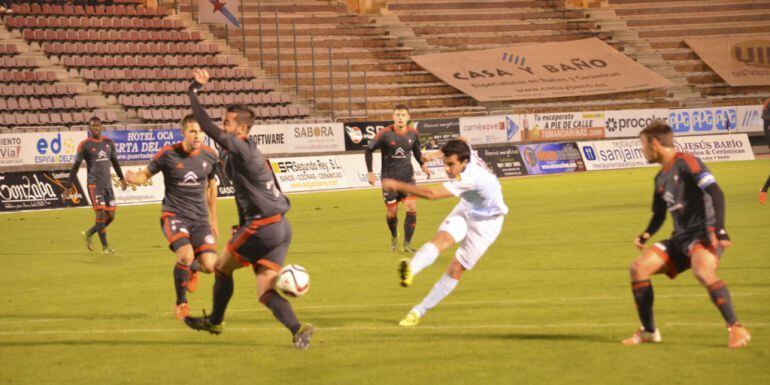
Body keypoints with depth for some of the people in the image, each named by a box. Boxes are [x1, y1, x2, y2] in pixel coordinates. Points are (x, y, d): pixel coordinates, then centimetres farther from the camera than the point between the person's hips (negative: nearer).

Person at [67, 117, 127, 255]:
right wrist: (69, 186, -6)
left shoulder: (108, 143, 9)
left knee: (110, 216, 4)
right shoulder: (85, 145, -5)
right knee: (101, 213, -11)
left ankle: (88, 234, 26)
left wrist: (122, 178, 27)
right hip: (94, 184, -6)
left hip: (107, 183, 6)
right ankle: (105, 246, -3)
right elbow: (76, 165, -4)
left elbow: (115, 161, 22)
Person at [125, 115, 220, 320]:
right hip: (174, 215, -3)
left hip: (200, 218, 3)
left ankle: (193, 268, 30)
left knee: (209, 266, -12)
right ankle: (181, 303, -3)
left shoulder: (210, 156, 0)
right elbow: (146, 174, 0)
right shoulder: (168, 154, -10)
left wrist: (213, 220, 19)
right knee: (186, 254, -29)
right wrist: (134, 178, -25)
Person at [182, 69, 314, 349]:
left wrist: (194, 92, -13)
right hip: (280, 227, 9)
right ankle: (297, 329, -18)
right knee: (266, 291, 2)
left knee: (222, 267, 14)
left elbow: (209, 129, -22)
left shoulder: (241, 148, -11)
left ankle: (215, 321, 30)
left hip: (263, 226, -9)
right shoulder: (250, 152, 19)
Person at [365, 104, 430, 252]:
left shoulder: (413, 133, -2)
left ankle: (407, 243, -3)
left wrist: (422, 164, 7)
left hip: (408, 177, 2)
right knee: (392, 213, 2)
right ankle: (394, 237, 32)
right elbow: (369, 150, 0)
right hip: (390, 178, -2)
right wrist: (370, 172, -4)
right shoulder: (384, 134, -12)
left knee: (412, 208, -13)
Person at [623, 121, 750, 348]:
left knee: (703, 272, -36)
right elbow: (659, 213, 26)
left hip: (703, 234, -9)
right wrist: (647, 234, 6)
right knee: (638, 267, -2)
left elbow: (716, 193, -19)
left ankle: (736, 329, -29)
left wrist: (719, 229, -28)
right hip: (681, 238, 9)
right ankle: (648, 331, 8)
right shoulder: (661, 178, 17)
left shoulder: (686, 163, -10)